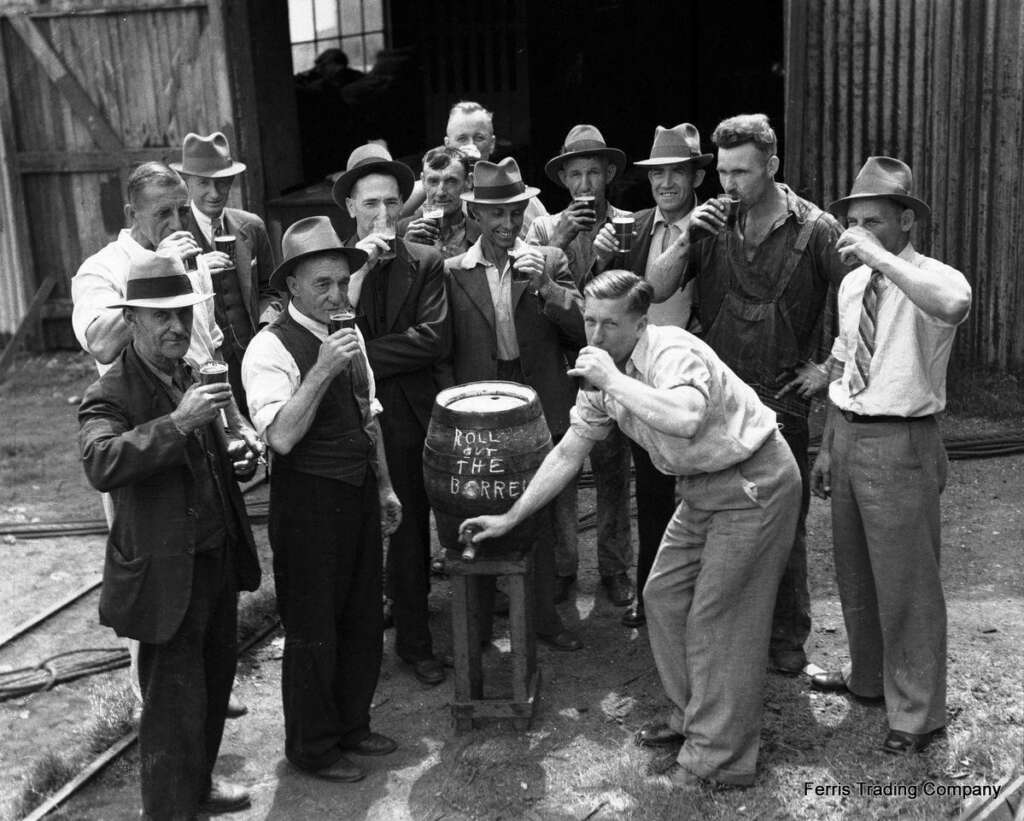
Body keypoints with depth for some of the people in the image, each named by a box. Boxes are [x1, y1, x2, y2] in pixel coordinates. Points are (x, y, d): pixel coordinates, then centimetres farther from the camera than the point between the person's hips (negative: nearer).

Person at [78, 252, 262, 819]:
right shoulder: (110, 396, -17)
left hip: (217, 559, 9)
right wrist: (178, 422, -41)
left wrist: (228, 452, 11)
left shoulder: (189, 377, 9)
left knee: (215, 677, 22)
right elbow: (101, 465, -38)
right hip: (166, 574, -8)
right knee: (175, 702, 1)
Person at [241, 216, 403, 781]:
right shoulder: (271, 348, -17)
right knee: (313, 629, 5)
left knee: (364, 618, 18)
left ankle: (352, 725, 38)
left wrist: (384, 486, 19)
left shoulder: (349, 335, 10)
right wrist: (322, 370, -32)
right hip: (309, 499, -8)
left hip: (359, 494, 8)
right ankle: (311, 748, 24)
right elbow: (282, 437, -27)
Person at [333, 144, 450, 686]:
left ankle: (414, 641, 25)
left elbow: (432, 339, -9)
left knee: (410, 533, 10)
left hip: (408, 420, 0)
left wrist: (359, 356, -11)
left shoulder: (426, 263, 2)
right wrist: (360, 266, -17)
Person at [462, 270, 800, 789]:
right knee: (663, 596, 12)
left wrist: (613, 380, -37)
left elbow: (685, 419, -46)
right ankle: (690, 717, 29)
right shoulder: (604, 376, 2)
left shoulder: (672, 352, -24)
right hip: (703, 489, 9)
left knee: (716, 616, -5)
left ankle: (717, 757, 7)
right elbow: (567, 453, 9)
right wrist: (510, 519, 8)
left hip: (752, 482, -9)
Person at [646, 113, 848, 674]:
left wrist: (829, 366, 0)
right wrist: (686, 238, -13)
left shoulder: (816, 230, -5)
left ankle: (787, 637, 21)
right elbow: (655, 291, 0)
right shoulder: (714, 225, 4)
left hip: (782, 401, -3)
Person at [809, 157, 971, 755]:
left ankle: (917, 714, 18)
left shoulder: (931, 278, -15)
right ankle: (868, 678, 43)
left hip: (900, 446, -8)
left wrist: (881, 257, -34)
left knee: (906, 583, 1)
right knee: (854, 573, 21)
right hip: (848, 436, 8)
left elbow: (952, 306, -42)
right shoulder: (853, 284, 8)